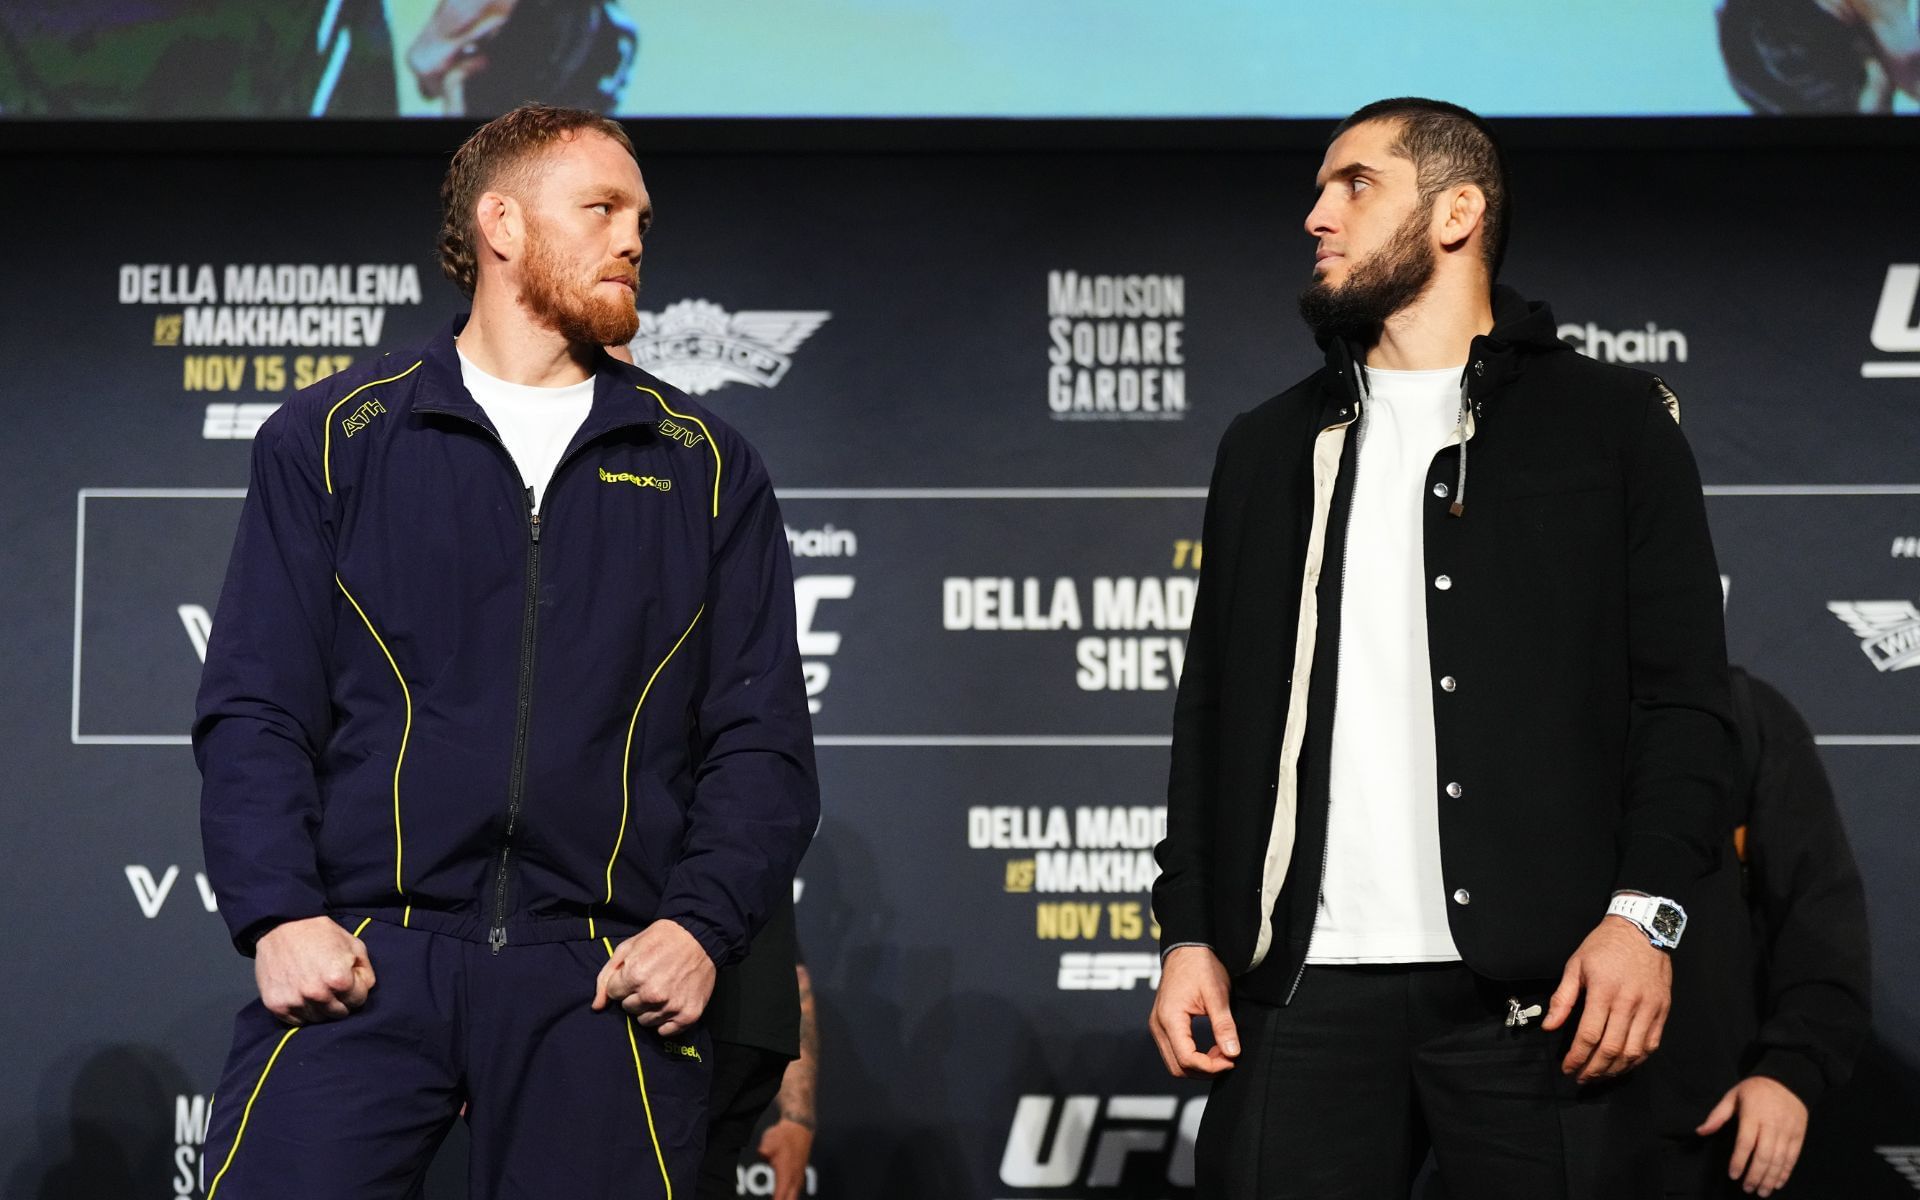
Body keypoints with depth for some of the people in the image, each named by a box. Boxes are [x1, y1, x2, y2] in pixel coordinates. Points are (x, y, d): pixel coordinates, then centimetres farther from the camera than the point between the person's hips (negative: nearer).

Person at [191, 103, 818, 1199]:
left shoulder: (705, 468, 14)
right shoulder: (333, 439, 11)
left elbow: (761, 738, 10)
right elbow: (255, 708, 6)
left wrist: (704, 926, -5)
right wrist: (278, 914, -9)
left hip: (604, 980, 1)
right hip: (365, 959, -1)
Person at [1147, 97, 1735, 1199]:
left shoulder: (1611, 424, 8)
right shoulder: (1270, 448, 19)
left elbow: (1685, 694, 1)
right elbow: (1212, 712, 18)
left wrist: (1644, 910, -11)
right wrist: (1190, 934, 8)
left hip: (1537, 985, -3)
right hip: (1304, 988, 3)